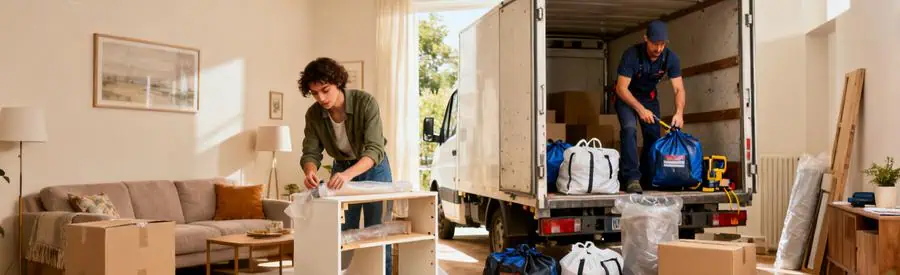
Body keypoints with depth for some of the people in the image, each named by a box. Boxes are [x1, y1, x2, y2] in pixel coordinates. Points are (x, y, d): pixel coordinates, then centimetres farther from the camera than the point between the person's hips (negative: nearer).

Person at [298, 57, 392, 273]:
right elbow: (311, 153, -15)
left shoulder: (365, 102, -28)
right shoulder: (313, 114, -15)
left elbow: (374, 150, -35)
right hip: (341, 169, 3)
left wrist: (348, 174, -51)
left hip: (374, 168, -3)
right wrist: (310, 172, -39)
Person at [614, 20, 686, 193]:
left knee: (653, 135, 1)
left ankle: (648, 179, 17)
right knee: (629, 128, -27)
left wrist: (679, 112, -32)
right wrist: (640, 109, -37)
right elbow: (621, 88, -28)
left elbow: (679, 89, -15)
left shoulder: (670, 58, -17)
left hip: (649, 96, 5)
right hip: (626, 96, -5)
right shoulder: (632, 54, -30)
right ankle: (632, 178, -28)